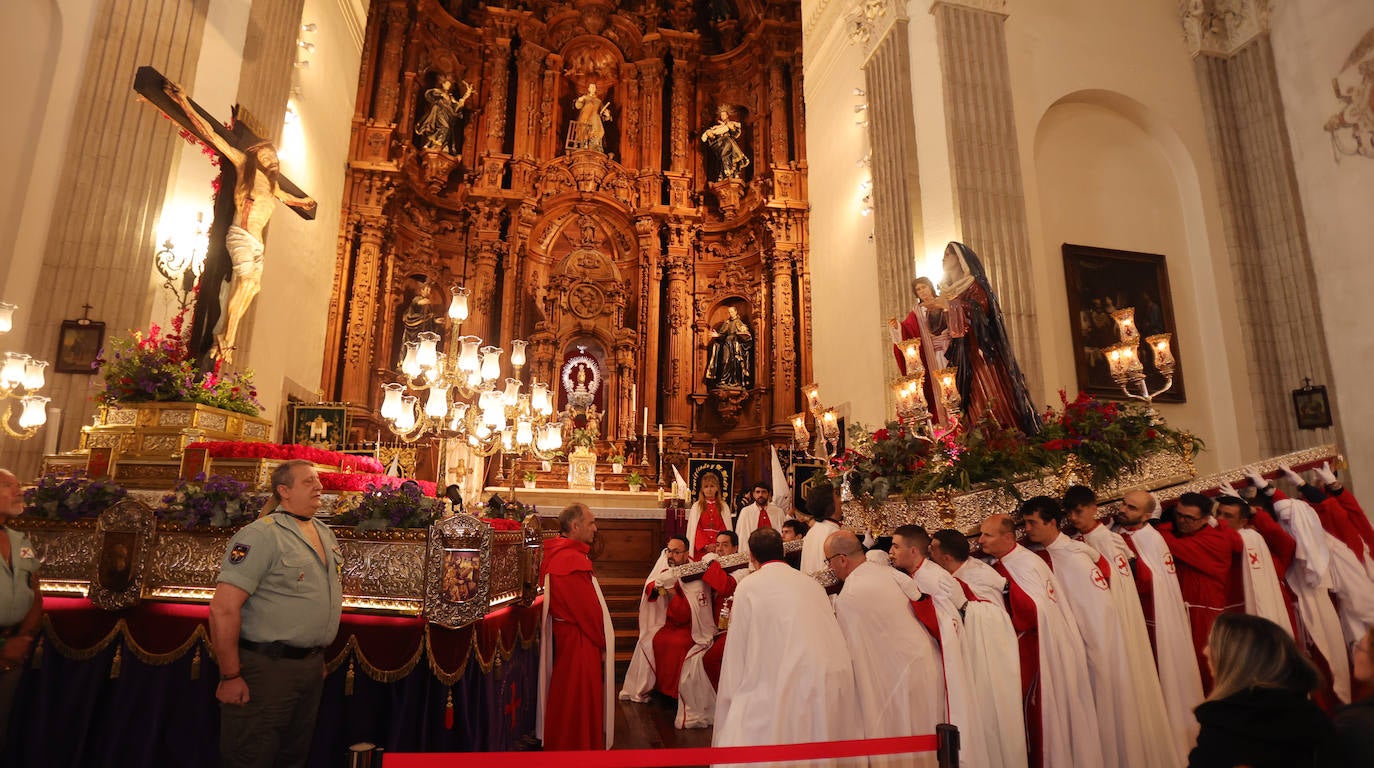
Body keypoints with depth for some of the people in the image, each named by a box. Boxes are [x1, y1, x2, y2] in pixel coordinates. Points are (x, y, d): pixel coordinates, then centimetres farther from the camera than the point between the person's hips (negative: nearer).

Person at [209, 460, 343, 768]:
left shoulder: (326, 534, 9)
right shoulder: (262, 534, -16)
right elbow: (224, 608, -21)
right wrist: (231, 677, -19)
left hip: (312, 666, 8)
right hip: (266, 669, -8)